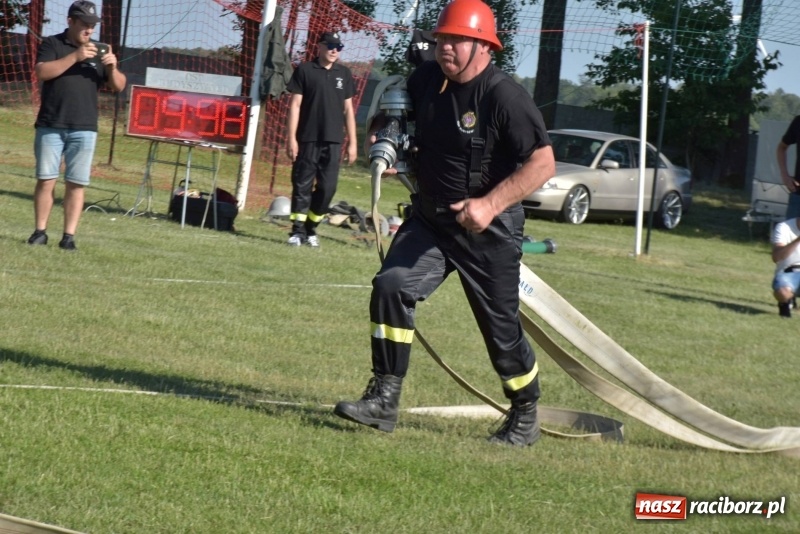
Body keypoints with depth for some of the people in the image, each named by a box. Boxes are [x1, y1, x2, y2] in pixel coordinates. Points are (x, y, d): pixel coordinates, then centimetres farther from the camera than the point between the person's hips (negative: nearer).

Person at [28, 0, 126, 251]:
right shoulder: (52, 44, 5)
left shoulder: (97, 52, 13)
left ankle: (69, 235, -1)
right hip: (50, 126, -2)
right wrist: (75, 56, -20)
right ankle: (40, 231, 2)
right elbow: (42, 72, -13)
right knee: (46, 179, -3)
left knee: (76, 183, -2)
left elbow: (119, 86, 10)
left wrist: (112, 67, -11)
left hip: (84, 129, 2)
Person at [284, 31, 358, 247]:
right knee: (302, 185, -2)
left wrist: (352, 142, 9)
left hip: (333, 141, 3)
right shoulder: (305, 70, 1)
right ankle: (298, 230, 1)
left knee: (328, 187, 0)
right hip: (307, 139, -3)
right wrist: (291, 138, -8)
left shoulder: (344, 74, 12)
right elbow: (295, 105, -1)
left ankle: (311, 229, 13)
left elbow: (348, 109, 14)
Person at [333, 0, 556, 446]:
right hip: (429, 220, 6)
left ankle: (526, 418, 26)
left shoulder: (505, 96, -20)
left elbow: (543, 163, -23)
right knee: (391, 285, -14)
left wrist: (491, 204, -32)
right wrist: (381, 135, -3)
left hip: (489, 230, -5)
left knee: (501, 327, 5)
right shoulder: (427, 79, 0)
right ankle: (384, 401, -10)